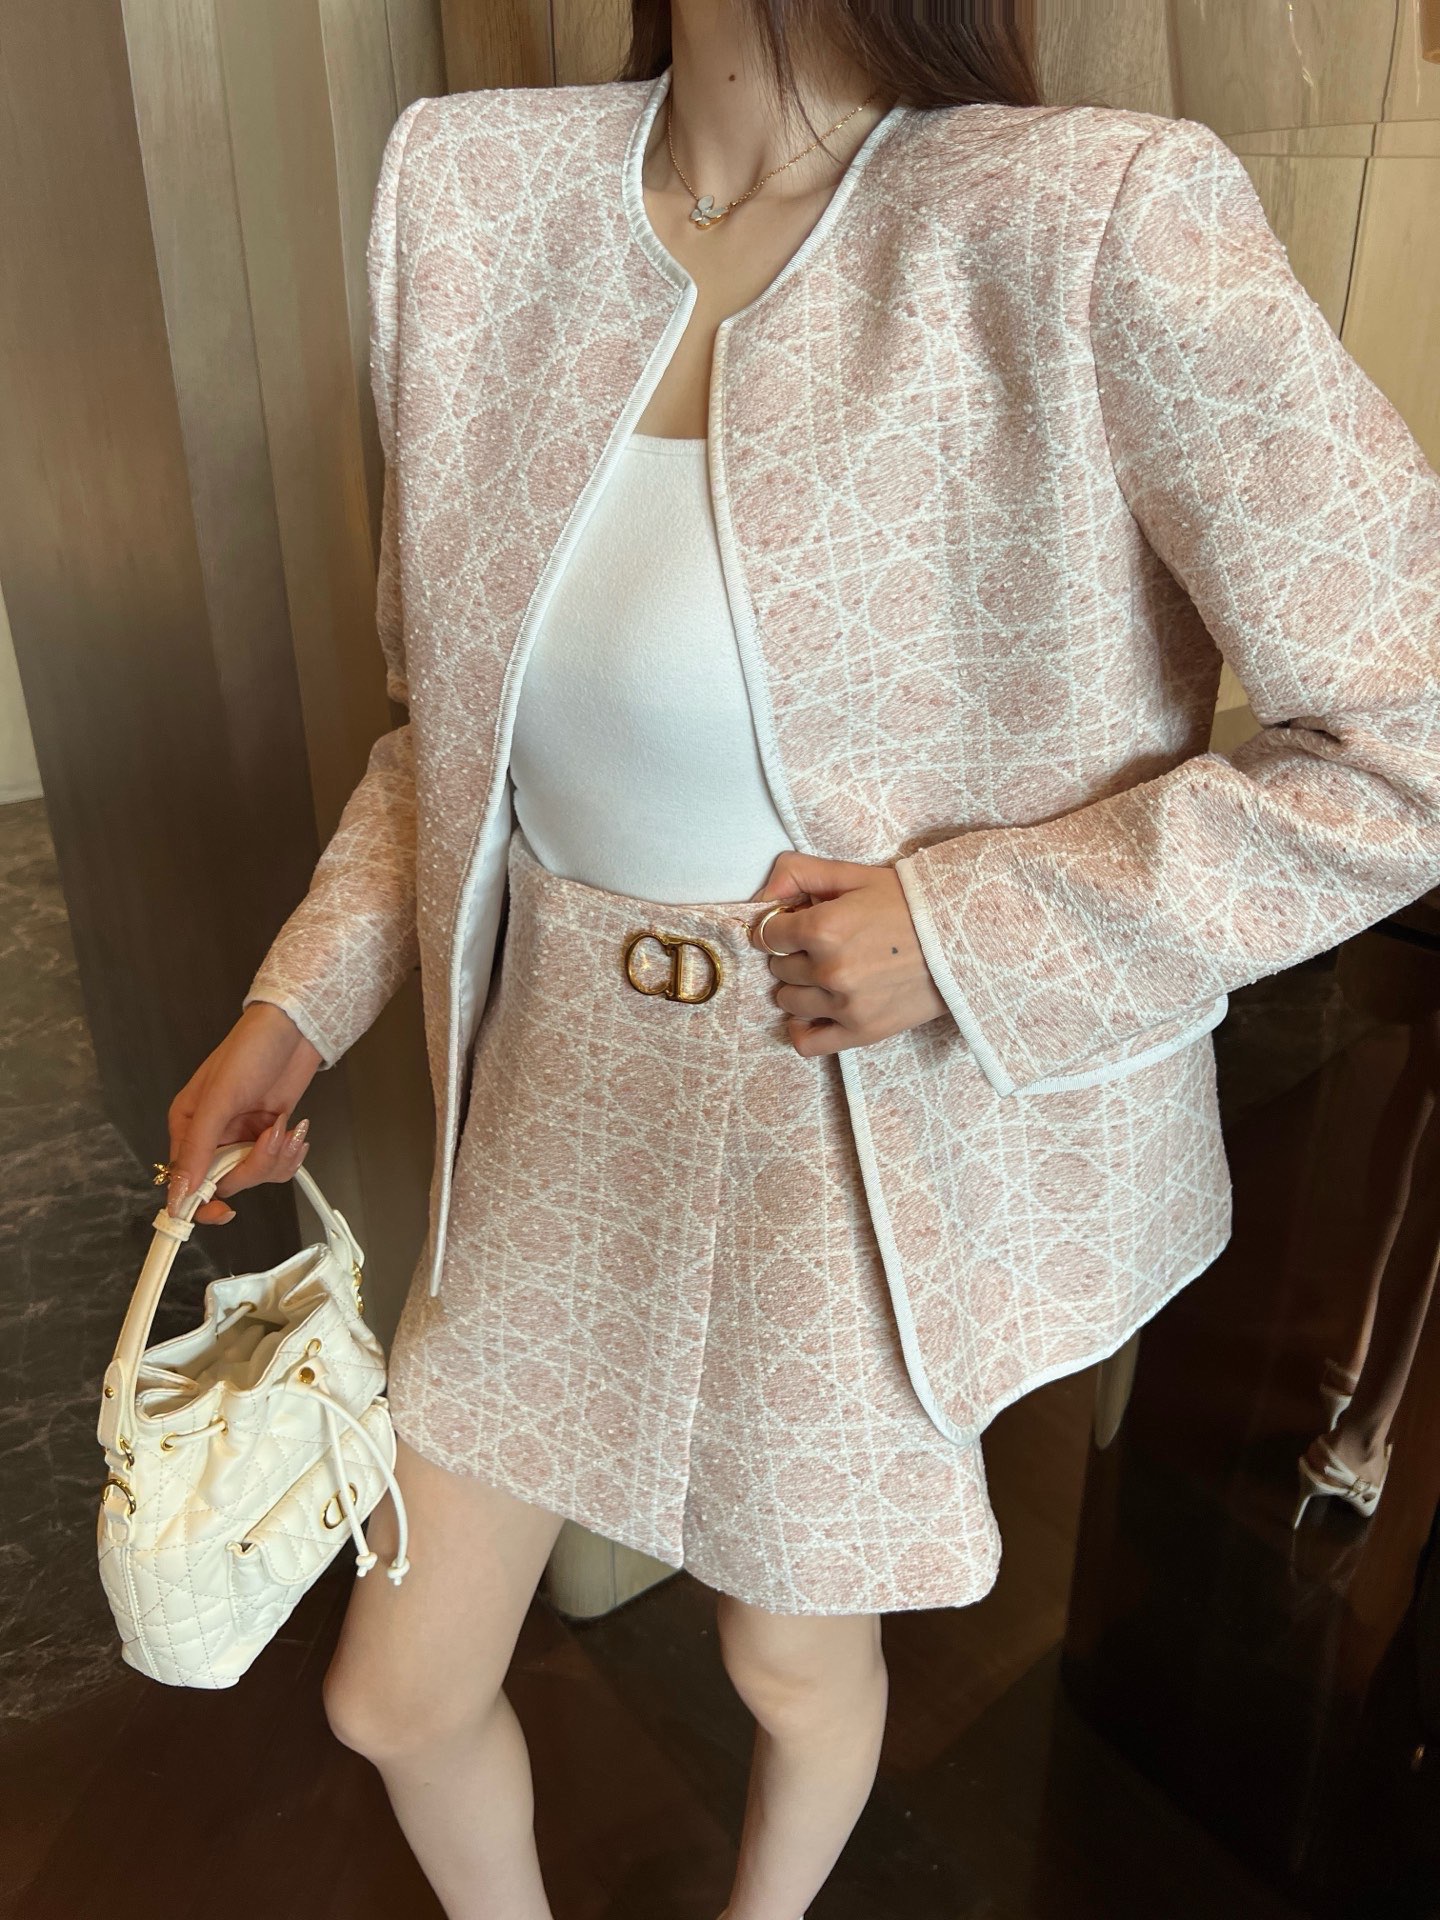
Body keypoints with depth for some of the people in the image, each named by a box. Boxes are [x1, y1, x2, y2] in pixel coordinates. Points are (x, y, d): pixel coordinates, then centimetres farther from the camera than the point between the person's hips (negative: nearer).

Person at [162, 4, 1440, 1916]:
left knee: (792, 1656, 24)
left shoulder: (1096, 224, -19)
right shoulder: (469, 184, -2)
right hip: (562, 1094, 5)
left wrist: (974, 933, -21)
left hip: (881, 1137, -4)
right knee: (395, 1692, 19)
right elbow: (459, 702, 8)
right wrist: (304, 995, 2)